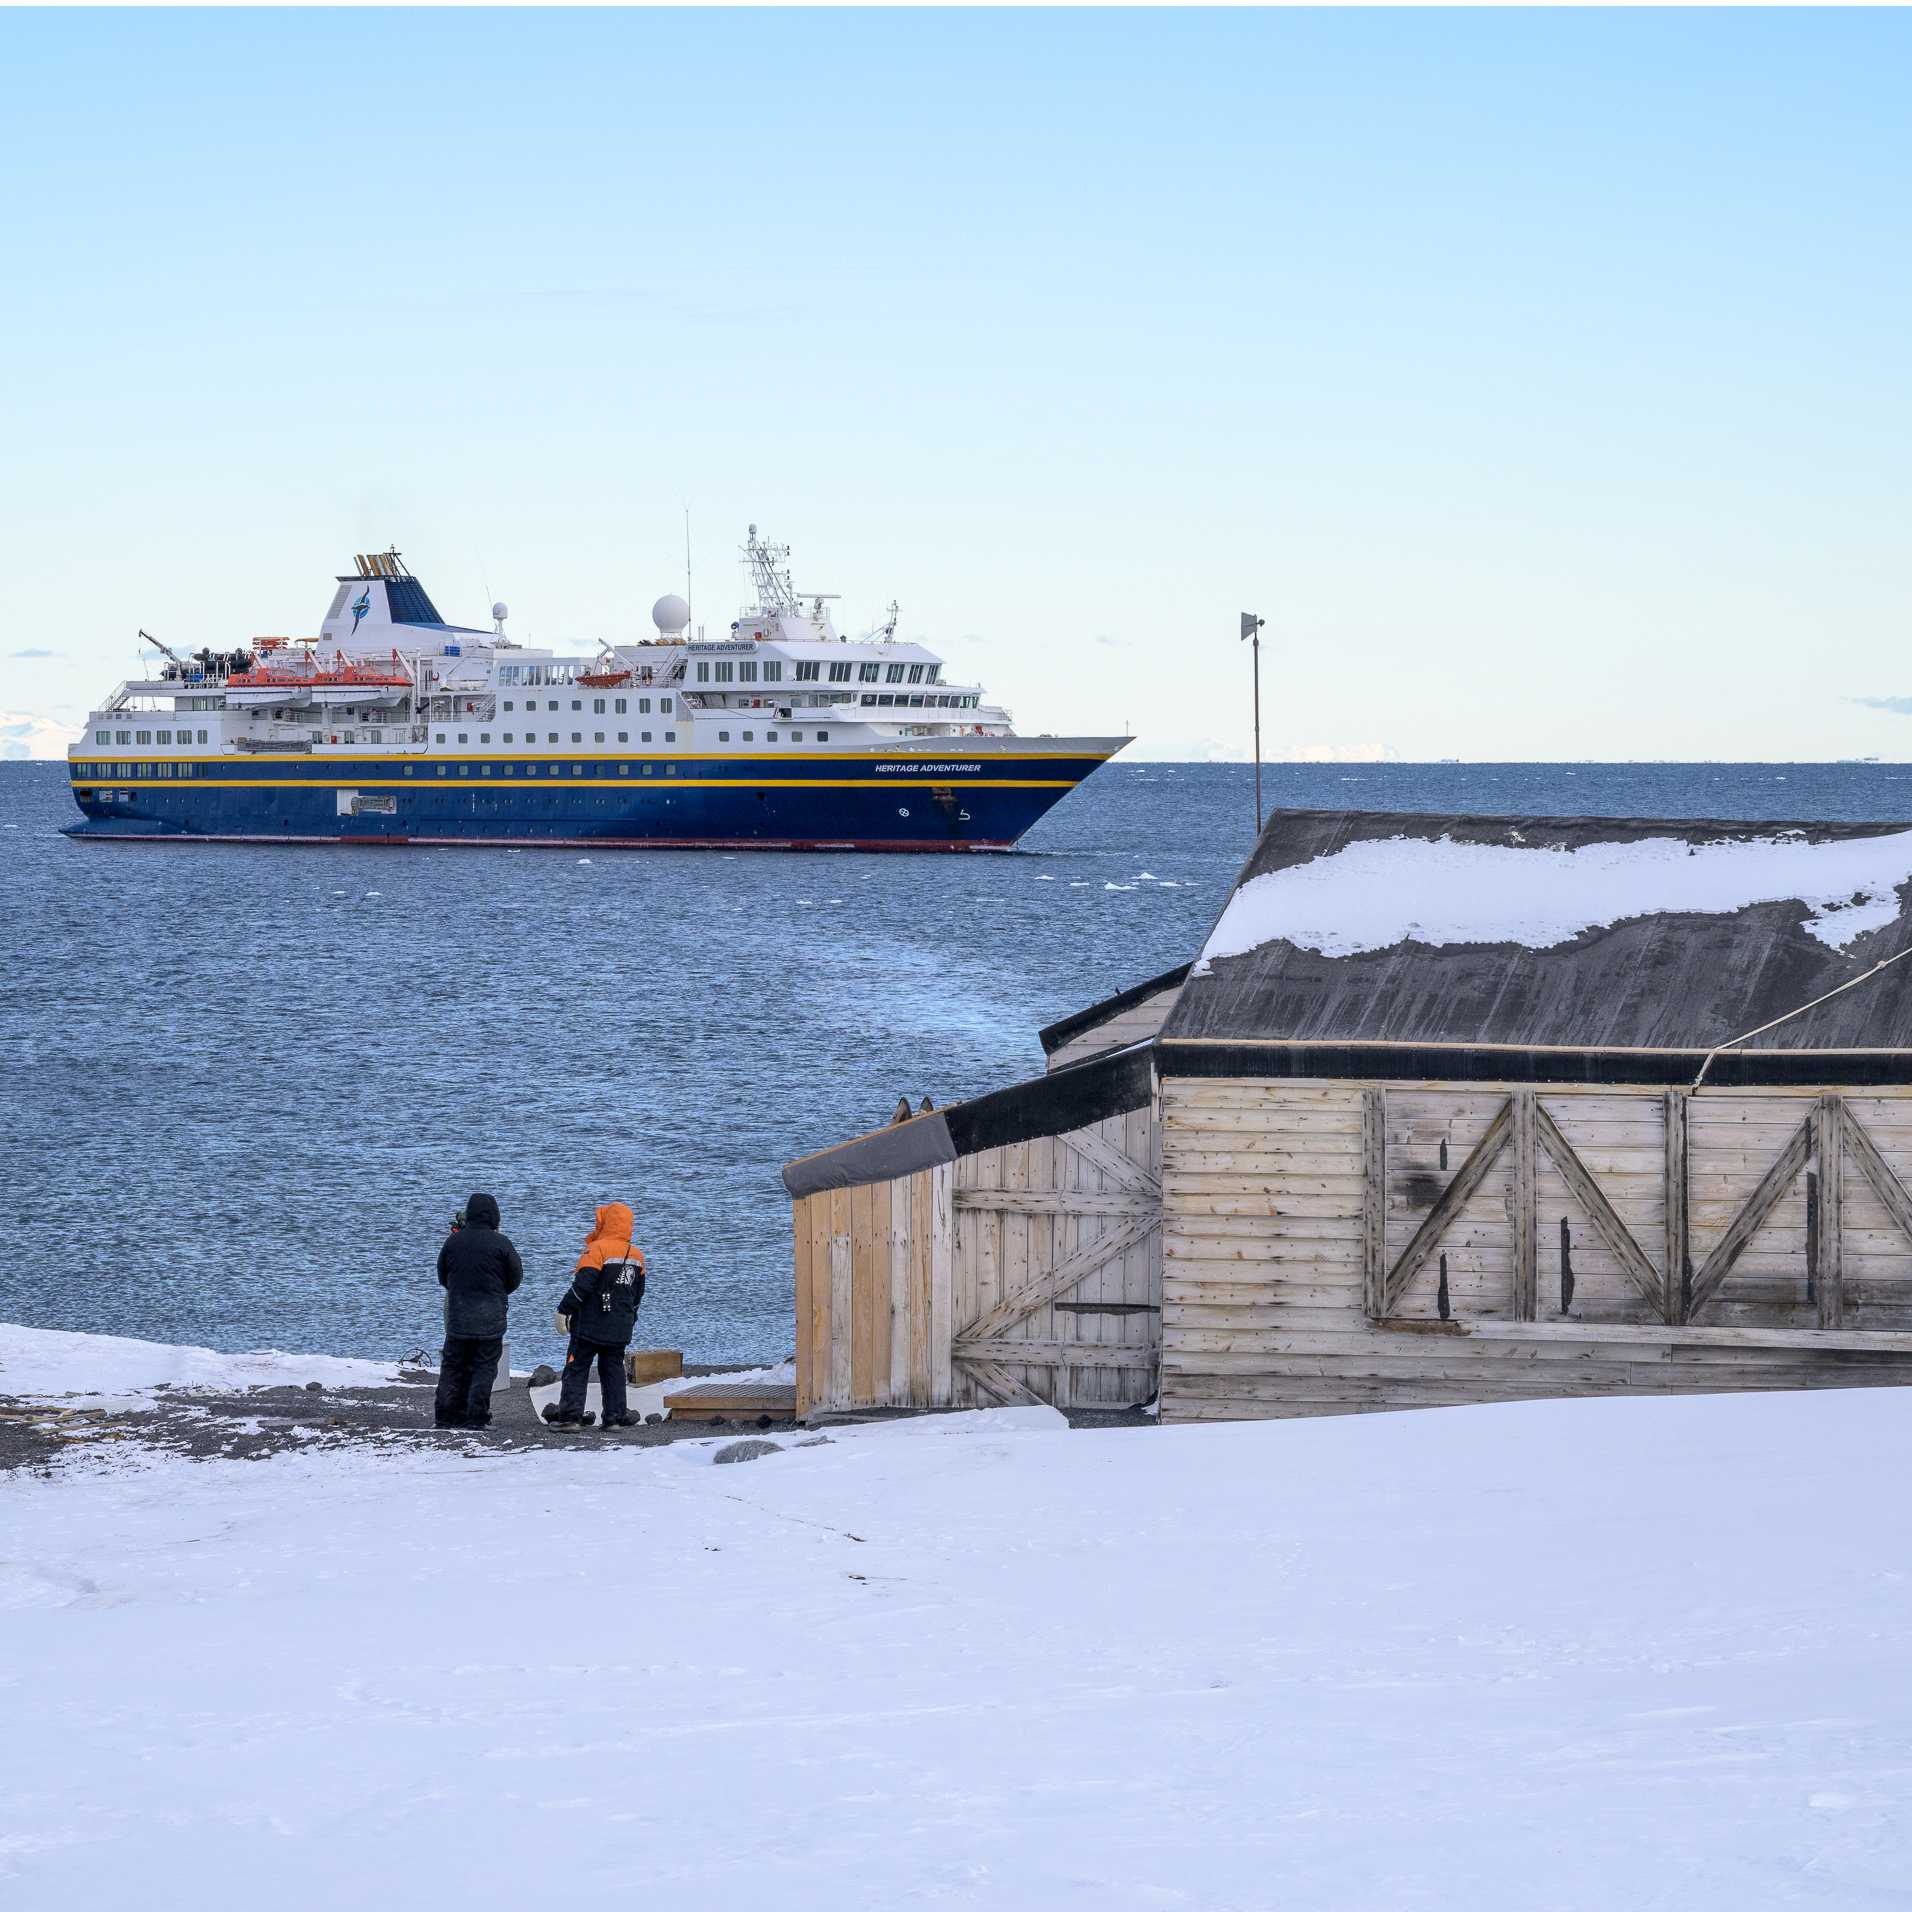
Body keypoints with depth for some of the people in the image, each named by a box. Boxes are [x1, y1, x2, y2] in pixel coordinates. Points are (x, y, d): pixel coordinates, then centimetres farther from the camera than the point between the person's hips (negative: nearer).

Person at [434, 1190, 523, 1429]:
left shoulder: (453, 1241, 0)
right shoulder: (500, 1244, -9)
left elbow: (442, 1276, 9)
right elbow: (516, 1277, 0)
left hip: (457, 1317, 3)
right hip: (490, 1318, -2)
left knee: (452, 1367, 11)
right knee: (484, 1367, 3)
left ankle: (446, 1414, 9)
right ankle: (476, 1416, -3)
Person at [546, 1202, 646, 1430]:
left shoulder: (597, 1250, -12)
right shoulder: (636, 1255, 10)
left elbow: (581, 1285, -19)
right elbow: (638, 1293, 19)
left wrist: (564, 1310, -13)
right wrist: (630, 1320, 30)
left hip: (590, 1325, -6)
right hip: (620, 1329, 6)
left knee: (577, 1368, -2)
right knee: (613, 1369, 12)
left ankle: (570, 1414, -8)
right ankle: (616, 1416, 8)